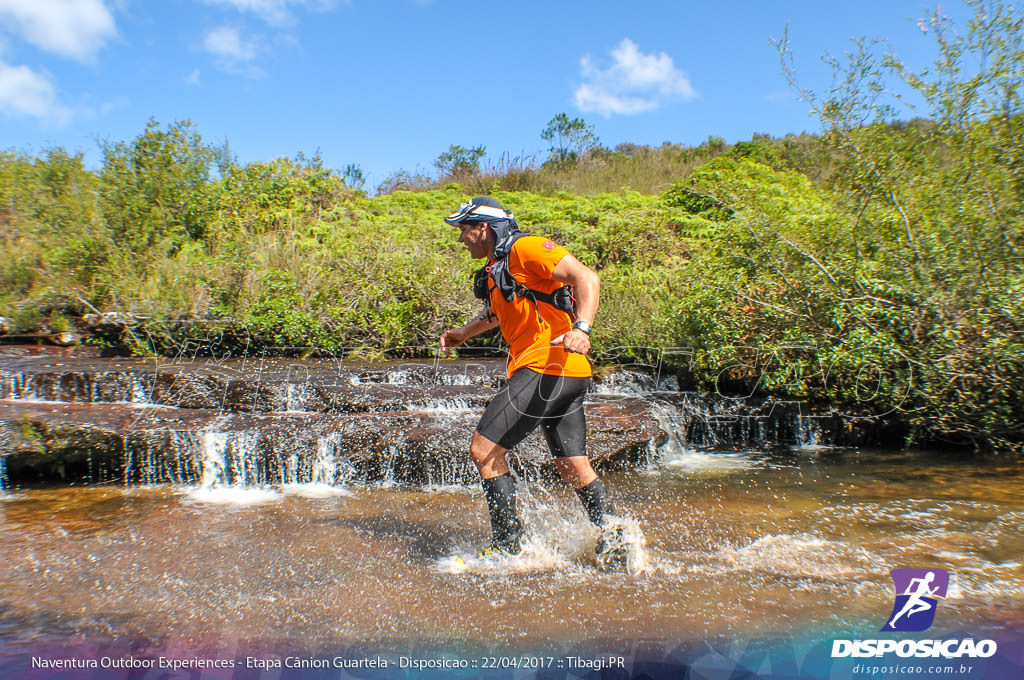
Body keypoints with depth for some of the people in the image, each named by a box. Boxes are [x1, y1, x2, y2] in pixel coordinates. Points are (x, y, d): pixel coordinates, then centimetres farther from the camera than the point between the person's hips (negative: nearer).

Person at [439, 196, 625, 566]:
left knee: (484, 450, -7)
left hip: (546, 367, -10)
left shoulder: (525, 248, -7)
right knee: (572, 466, 10)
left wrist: (582, 328, -33)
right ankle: (611, 539, 14)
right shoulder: (495, 270, 22)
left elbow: (587, 277, -18)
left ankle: (509, 545, -1)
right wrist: (463, 333, 48)